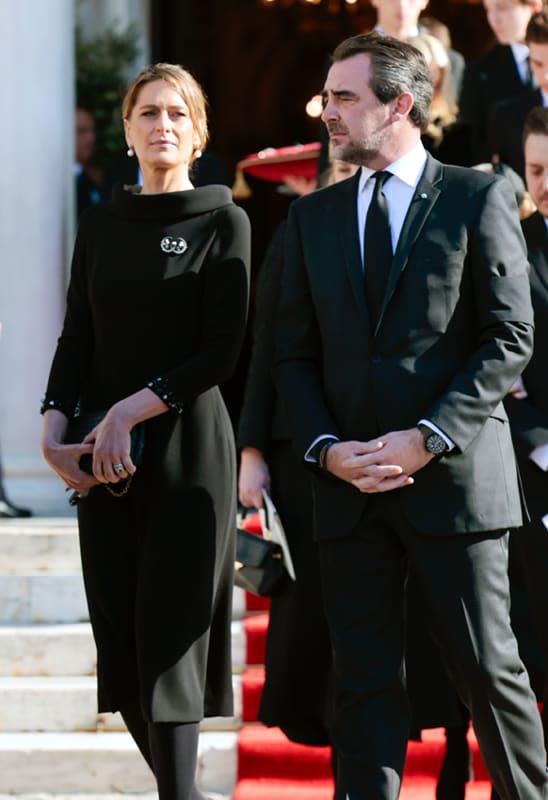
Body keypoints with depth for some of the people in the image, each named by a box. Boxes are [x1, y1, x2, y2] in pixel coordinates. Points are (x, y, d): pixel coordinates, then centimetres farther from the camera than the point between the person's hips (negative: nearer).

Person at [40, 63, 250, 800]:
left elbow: (221, 352, -8)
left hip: (186, 449, -4)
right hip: (100, 458, 4)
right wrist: (55, 423, -7)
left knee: (169, 631, -10)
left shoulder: (222, 222, -1)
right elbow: (78, 337, 10)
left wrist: (134, 409, -17)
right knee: (118, 636, 2)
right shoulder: (101, 225, 13)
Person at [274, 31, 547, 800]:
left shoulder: (478, 198, 0)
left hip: (453, 477, -4)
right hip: (350, 486, 4)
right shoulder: (313, 216, 14)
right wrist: (326, 447, -5)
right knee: (365, 681, 4)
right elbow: (295, 353, 13)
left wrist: (427, 438, -13)